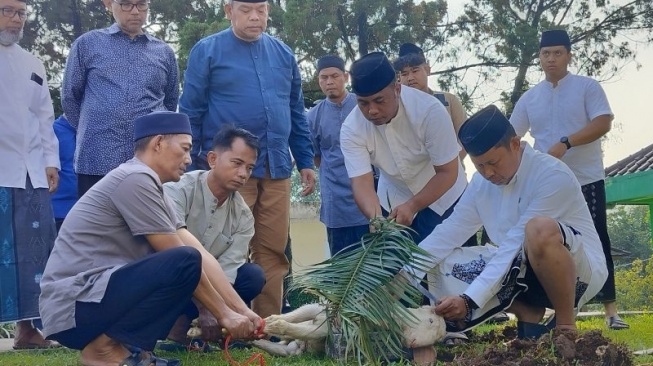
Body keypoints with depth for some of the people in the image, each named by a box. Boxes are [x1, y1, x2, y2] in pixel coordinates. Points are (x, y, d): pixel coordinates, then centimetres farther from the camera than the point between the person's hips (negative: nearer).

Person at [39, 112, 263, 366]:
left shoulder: (151, 188, 16)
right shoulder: (135, 179, -13)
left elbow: (202, 255, 11)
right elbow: (185, 259, -13)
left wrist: (242, 310, 6)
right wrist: (224, 314, -6)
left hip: (96, 298, 10)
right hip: (73, 307, -10)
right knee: (186, 263, -23)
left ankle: (124, 345, 3)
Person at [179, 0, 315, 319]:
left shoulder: (283, 54, 13)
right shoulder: (207, 51, 0)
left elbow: (296, 113, 19)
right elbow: (190, 114, 0)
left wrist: (306, 161, 14)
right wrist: (192, 170, -2)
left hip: (277, 169, 4)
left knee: (273, 253, 5)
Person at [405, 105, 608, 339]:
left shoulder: (553, 176, -23)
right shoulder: (481, 183, 1)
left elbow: (517, 246, -28)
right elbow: (449, 233, -3)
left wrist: (470, 300, -34)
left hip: (579, 272, -7)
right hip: (526, 273, 7)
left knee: (540, 229, -39)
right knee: (441, 266, -8)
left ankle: (566, 325, -19)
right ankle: (528, 316, -4)